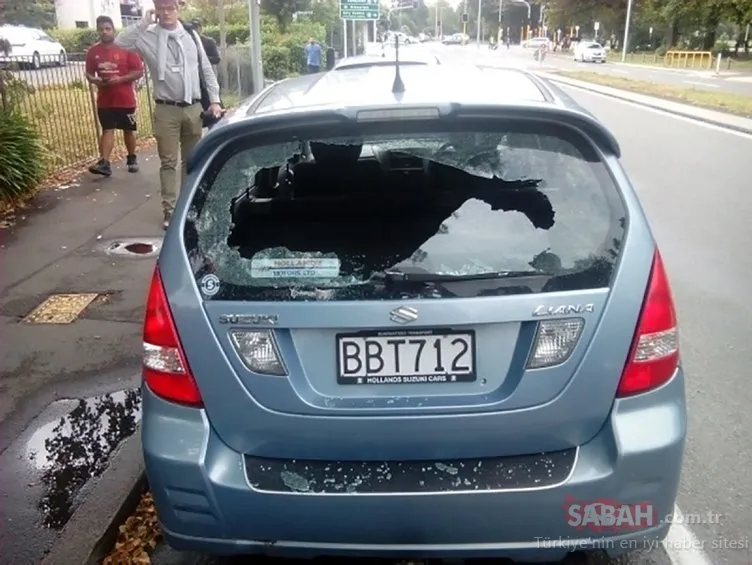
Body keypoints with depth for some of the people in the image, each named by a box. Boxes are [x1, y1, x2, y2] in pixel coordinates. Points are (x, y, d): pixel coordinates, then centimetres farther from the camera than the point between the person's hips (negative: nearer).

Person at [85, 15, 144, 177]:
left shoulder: (126, 48, -5)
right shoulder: (93, 51, 3)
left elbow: (139, 71, -7)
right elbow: (89, 73, 12)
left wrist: (120, 79, -19)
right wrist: (95, 80, -11)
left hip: (125, 99, -2)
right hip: (105, 100, 2)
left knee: (129, 129, 10)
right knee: (107, 130, -2)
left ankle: (132, 158, 27)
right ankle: (104, 163, -11)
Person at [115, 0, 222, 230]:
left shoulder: (191, 36, 7)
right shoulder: (148, 37, -1)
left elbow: (207, 70, 10)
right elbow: (120, 41, -17)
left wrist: (214, 100, 4)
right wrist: (144, 22, -13)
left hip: (194, 108, 3)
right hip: (167, 110, -2)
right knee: (168, 162, 0)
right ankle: (169, 210, 4)